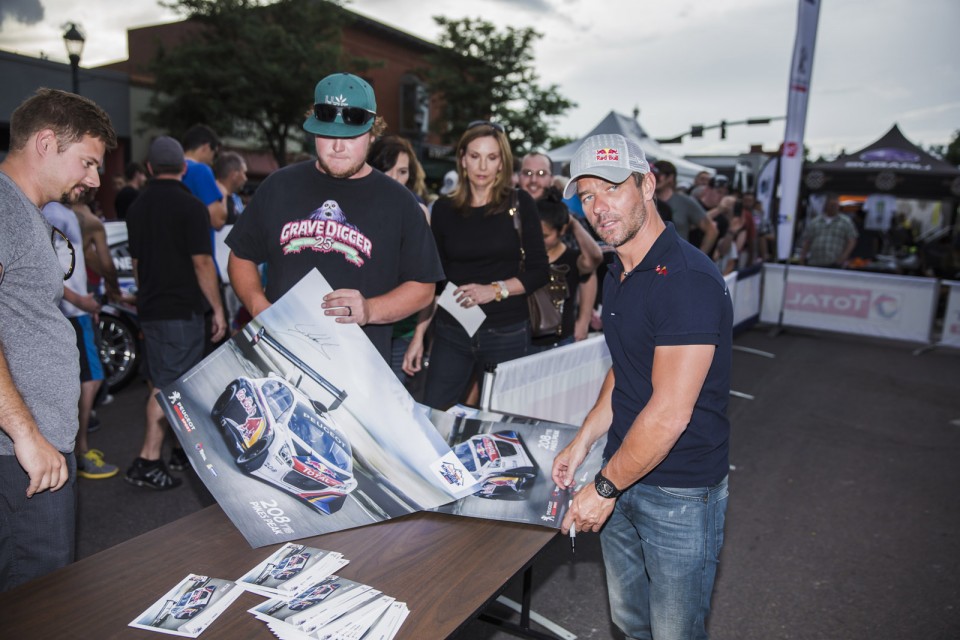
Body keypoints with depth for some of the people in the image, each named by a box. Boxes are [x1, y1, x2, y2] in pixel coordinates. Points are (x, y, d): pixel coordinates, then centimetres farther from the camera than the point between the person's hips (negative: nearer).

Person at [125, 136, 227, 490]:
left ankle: (184, 447, 29)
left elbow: (136, 261, 17)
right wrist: (217, 309, -9)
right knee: (169, 385, -4)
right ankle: (147, 461, -4)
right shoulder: (190, 206, -12)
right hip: (182, 310, -8)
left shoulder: (137, 207, 10)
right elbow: (201, 262, -15)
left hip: (150, 308, 8)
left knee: (163, 381, 16)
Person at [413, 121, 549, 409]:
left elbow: (539, 270, 0)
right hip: (452, 331, 2)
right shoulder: (444, 208, 5)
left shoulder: (519, 203, -1)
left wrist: (495, 290, -16)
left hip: (508, 333, -1)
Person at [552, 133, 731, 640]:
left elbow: (670, 413, -25)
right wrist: (582, 443, 8)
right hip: (621, 474, 8)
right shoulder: (618, 274, 7)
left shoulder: (688, 280, -23)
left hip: (680, 491, -8)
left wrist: (604, 488, -16)